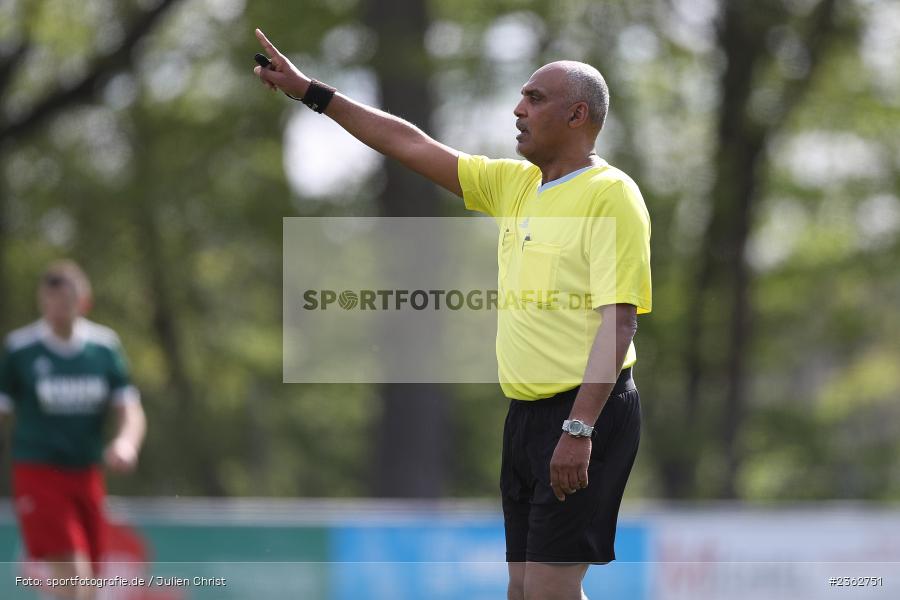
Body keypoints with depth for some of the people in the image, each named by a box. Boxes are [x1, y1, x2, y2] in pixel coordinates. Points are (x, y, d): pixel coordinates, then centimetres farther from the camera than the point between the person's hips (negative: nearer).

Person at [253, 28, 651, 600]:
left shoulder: (610, 195, -11)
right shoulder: (514, 184, 13)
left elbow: (619, 320, -18)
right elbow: (412, 145, 19)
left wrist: (579, 429, -24)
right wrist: (312, 92, 17)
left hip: (587, 413, -8)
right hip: (527, 413, 8)